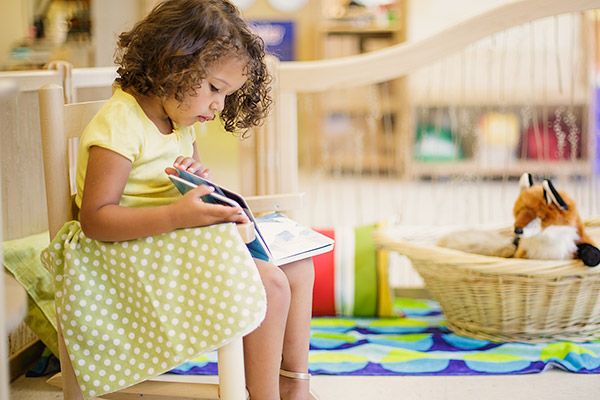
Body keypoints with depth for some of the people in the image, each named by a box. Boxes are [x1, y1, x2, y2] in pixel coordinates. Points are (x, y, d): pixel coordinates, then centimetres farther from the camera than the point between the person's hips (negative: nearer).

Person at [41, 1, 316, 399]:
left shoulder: (179, 120, 9)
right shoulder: (119, 126, -20)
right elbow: (94, 219, -25)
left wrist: (200, 176, -3)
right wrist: (177, 215, -36)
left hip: (185, 237, 10)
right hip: (139, 253, -10)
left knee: (298, 267, 4)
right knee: (270, 286, -23)